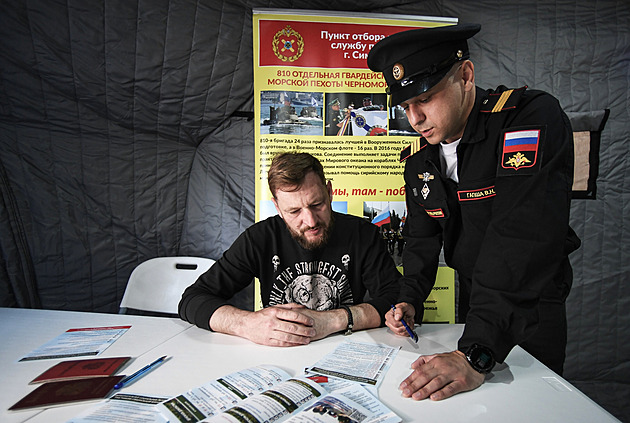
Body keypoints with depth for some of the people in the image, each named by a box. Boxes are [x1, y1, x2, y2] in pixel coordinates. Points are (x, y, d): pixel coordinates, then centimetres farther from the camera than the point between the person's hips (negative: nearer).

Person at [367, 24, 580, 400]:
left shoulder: (533, 117, -26)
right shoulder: (418, 160, -5)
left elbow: (521, 238, -37)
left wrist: (476, 355, -42)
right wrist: (410, 301, -10)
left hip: (533, 304, -5)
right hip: (473, 303, 6)